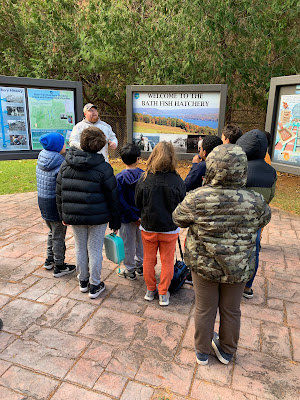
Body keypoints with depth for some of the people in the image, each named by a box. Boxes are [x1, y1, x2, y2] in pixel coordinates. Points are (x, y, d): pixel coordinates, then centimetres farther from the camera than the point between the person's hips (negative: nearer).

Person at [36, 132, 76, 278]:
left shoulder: (41, 160, 3)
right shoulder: (60, 164, -23)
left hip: (42, 201, 8)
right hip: (55, 203, -8)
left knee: (52, 232, 25)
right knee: (58, 235, 6)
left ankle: (50, 260, 38)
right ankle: (59, 267, 19)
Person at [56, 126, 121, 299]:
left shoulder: (66, 164, 0)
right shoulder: (103, 168, -13)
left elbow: (59, 192, 6)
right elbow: (113, 197, -9)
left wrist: (64, 215, 16)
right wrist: (115, 221, 1)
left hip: (74, 216, 4)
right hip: (97, 216, -4)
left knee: (80, 248, 18)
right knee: (95, 250, 8)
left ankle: (83, 281, 35)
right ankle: (95, 286, 21)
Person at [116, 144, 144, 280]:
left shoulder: (120, 178, -16)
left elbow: (121, 201, -20)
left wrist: (134, 217, -16)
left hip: (127, 218, -4)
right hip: (143, 217, 4)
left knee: (128, 244, 11)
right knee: (141, 241, 21)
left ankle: (129, 270, 26)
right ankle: (140, 266, 36)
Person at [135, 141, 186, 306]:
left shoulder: (144, 180, -14)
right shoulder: (177, 181, -17)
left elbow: (138, 204, -3)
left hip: (148, 227, 1)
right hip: (170, 229, -1)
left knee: (149, 260, 18)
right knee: (167, 261, 14)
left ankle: (150, 290, 32)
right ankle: (163, 294, 25)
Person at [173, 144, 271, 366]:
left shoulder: (197, 199, -24)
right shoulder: (254, 201, -19)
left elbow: (178, 219, -5)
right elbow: (264, 219, 3)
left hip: (204, 265, -1)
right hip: (239, 269, 1)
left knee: (204, 310, 19)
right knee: (231, 311, 23)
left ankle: (202, 352, 41)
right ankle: (227, 351, 46)